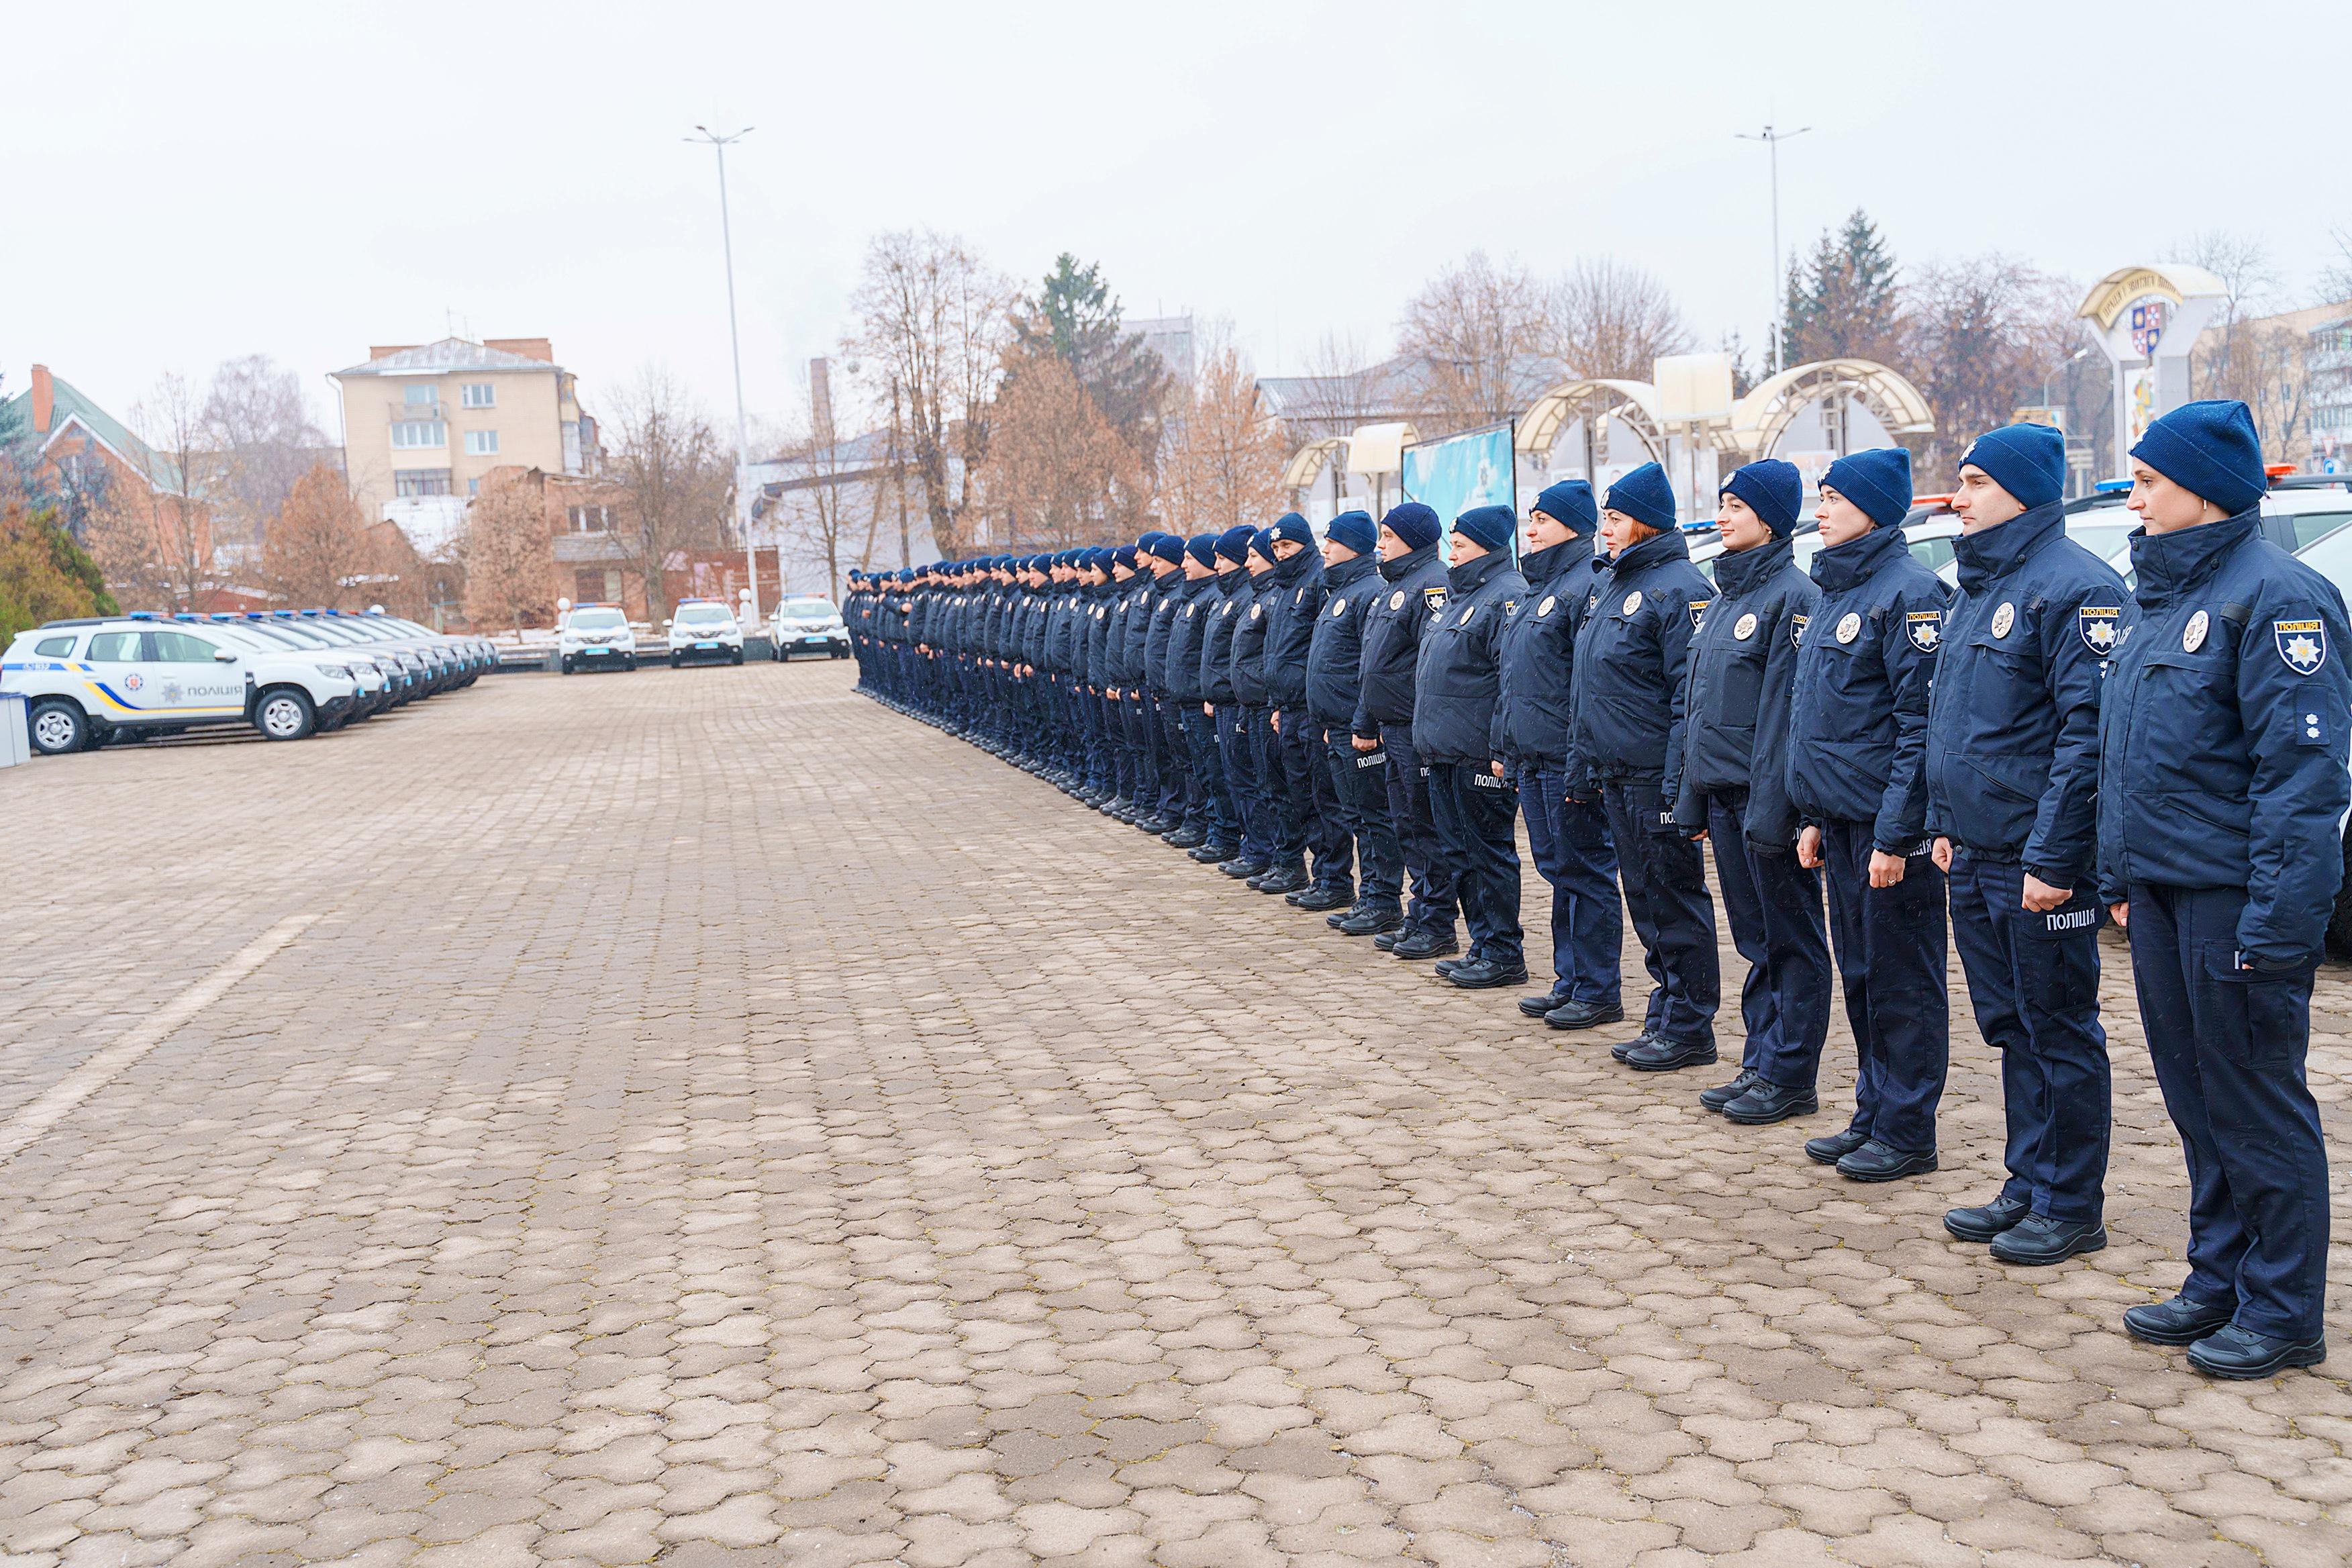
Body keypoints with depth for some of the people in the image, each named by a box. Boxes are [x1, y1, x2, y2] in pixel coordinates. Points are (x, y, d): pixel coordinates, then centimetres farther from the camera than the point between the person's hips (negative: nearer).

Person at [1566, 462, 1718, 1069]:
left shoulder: (1679, 588, -13)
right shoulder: (1607, 584, 15)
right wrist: (1582, 767, 17)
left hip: (1657, 775, -9)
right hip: (1615, 771, 9)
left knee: (1675, 897, -1)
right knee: (1643, 896, 14)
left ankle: (1689, 1029, 7)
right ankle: (1665, 1014, 23)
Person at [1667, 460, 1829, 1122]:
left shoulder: (1793, 596, -12)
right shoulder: (1723, 597, 16)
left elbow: (1787, 712, -18)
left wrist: (1770, 807, -22)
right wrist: (1690, 795, 15)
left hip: (1765, 794, -8)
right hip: (1721, 793, 9)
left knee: (1791, 941, 1)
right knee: (1755, 939, 14)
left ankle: (1789, 1076, 7)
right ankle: (1760, 1065, 21)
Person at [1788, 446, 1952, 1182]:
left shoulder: (1908, 591, -14)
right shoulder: (1837, 592, 15)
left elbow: (1923, 724, -18)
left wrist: (1896, 833, -21)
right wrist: (1814, 817, 16)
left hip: (1889, 824, -9)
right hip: (1841, 818, 9)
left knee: (1901, 981, 1)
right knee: (1860, 975, 15)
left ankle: (1905, 1133, 9)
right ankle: (1872, 1115, 25)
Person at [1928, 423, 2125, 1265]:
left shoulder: (2075, 587, -15)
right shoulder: (1978, 589, 15)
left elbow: (2089, 731, -21)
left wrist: (2053, 856, -23)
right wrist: (1945, 823, 17)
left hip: (2040, 865, -9)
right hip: (1975, 858, 9)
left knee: (2060, 1035, 2)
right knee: (2011, 1029, 16)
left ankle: (2071, 1207, 12)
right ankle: (2028, 1186, 26)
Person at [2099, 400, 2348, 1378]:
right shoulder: (2157, 595, 15)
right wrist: (2121, 876, 19)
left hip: (2231, 896, -9)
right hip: (2161, 893, 9)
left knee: (2257, 1105, 0)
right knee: (2196, 1101, 15)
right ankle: (2218, 1283, 26)